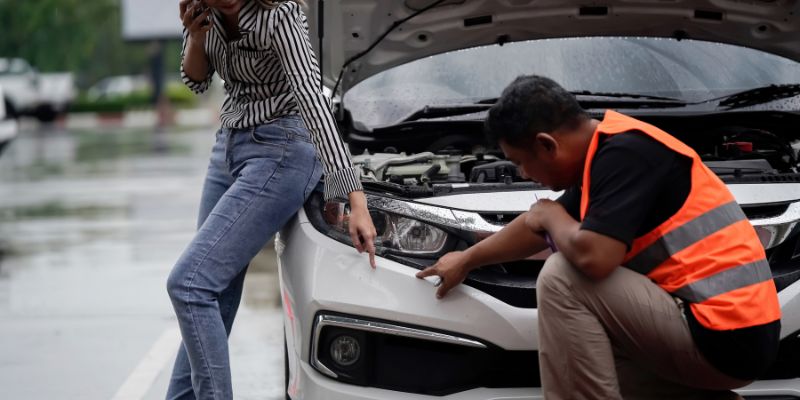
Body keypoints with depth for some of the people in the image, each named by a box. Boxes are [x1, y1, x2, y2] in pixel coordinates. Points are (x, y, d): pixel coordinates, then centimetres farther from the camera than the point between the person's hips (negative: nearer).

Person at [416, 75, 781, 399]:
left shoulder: (625, 151, -16)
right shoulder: (607, 151, 14)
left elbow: (592, 256, -26)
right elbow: (538, 229, 31)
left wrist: (551, 215, -4)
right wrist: (467, 260, 45)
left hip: (722, 337, -10)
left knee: (562, 279, -13)